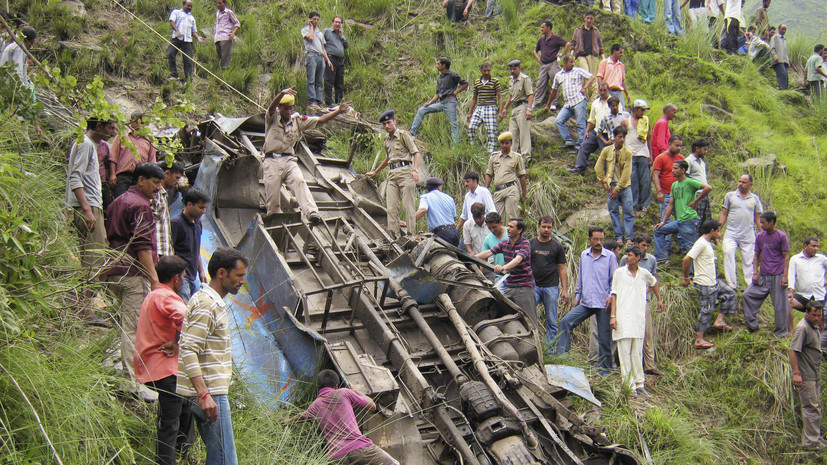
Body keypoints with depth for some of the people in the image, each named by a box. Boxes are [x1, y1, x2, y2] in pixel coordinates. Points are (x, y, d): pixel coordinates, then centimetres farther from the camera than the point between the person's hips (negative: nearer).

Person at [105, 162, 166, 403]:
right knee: (134, 328, -9)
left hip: (114, 272, 10)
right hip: (134, 274, -10)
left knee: (128, 325, 17)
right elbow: (143, 245, -18)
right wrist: (154, 279, -19)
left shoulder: (117, 202, 21)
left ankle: (127, 376, 22)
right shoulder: (140, 205, -10)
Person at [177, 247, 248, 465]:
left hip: (209, 392, 10)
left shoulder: (212, 301, 18)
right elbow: (188, 352, -22)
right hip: (210, 394, -10)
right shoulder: (206, 304, -14)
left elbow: (191, 348, 25)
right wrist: (204, 395, -28)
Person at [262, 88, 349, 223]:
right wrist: (283, 94, -38)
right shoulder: (272, 117, 6)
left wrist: (338, 111, -2)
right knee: (272, 197, -4)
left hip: (289, 161, 2)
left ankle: (312, 212, -40)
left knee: (299, 181, -25)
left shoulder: (297, 120, 16)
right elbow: (272, 107, -17)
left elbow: (320, 120, 11)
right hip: (272, 161, -2)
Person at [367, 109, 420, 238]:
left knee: (408, 205, -11)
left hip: (405, 171, -7)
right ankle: (395, 235, -6)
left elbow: (415, 153, -4)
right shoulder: (387, 140, 23)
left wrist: (415, 170, -18)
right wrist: (375, 172, 46)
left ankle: (412, 234, -13)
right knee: (391, 207, -3)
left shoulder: (403, 135, 3)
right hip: (392, 174, 7)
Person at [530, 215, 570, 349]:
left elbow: (562, 269, 7)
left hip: (551, 287, 0)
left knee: (552, 322, 1)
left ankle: (549, 349, 6)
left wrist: (565, 289, 0)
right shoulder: (530, 244, 9)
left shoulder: (557, 246, 7)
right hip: (533, 286, 0)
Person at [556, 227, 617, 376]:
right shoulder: (584, 255, 12)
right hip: (586, 302, 4)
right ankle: (562, 355, -6)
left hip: (603, 303, -4)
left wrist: (611, 296, -13)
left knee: (604, 337, 0)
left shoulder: (610, 256, -1)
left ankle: (604, 369, 10)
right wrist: (577, 296, 18)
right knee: (566, 322, -11)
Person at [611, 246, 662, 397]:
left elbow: (654, 283, 32)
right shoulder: (619, 272, 3)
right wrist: (613, 315, -4)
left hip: (639, 318, 2)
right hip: (623, 317, -2)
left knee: (637, 353, 6)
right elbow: (614, 295, 3)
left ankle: (639, 384, 12)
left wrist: (659, 300, 35)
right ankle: (629, 386, -1)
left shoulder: (644, 274, 9)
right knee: (625, 352, -4)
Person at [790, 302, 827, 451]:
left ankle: (814, 437, 27)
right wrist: (796, 373, -28)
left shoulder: (814, 327, 13)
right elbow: (793, 351, -23)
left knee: (815, 407, 16)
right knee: (811, 408, -8)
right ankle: (811, 441, -3)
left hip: (815, 375, 10)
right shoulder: (802, 328, -17)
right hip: (805, 376, -10)